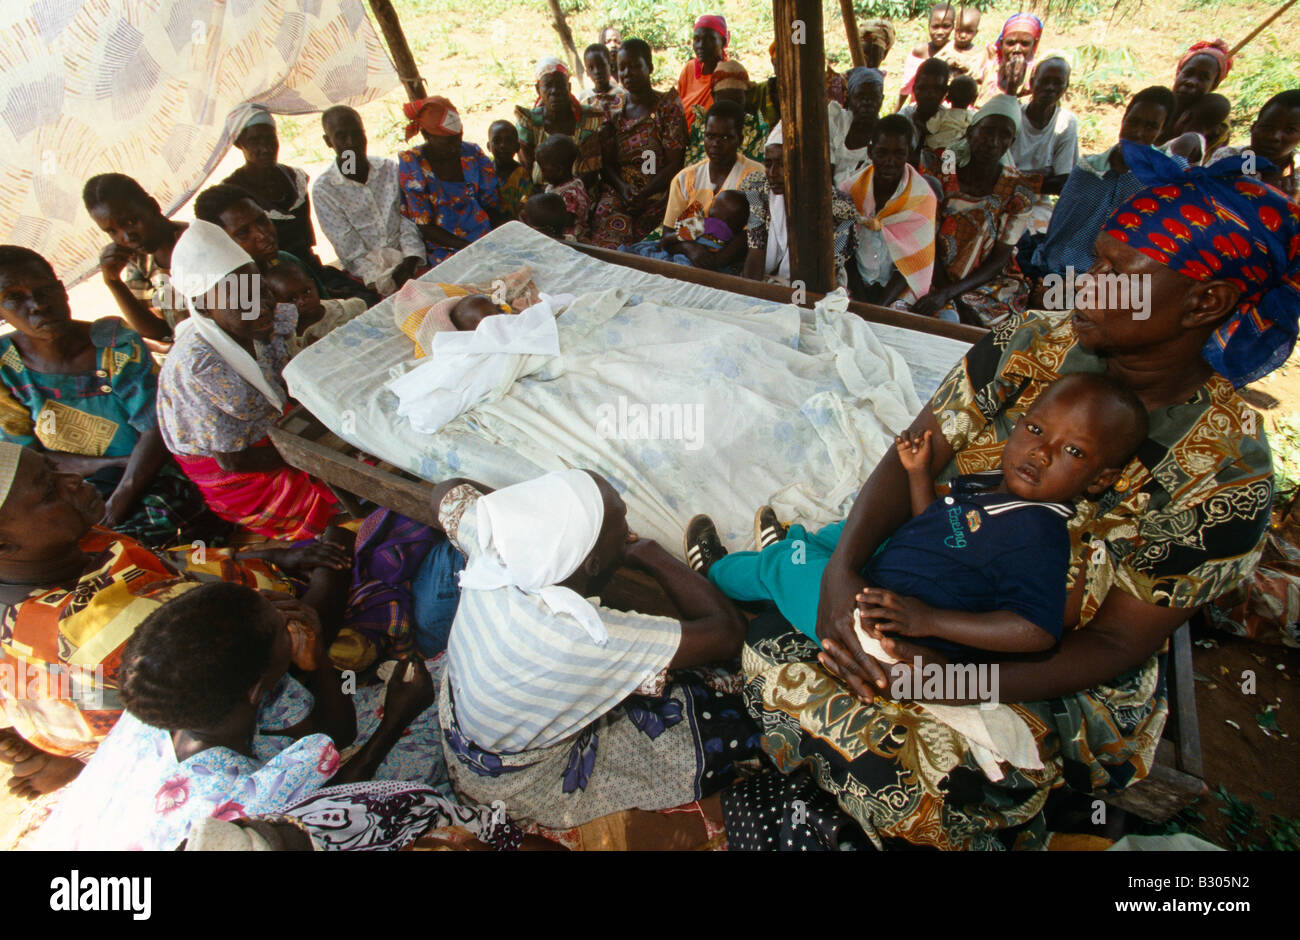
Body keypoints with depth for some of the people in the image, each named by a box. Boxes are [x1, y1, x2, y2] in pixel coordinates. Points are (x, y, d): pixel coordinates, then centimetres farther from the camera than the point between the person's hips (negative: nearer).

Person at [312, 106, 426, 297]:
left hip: (408, 262, 3)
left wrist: (410, 261, -15)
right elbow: (351, 251, -7)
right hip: (364, 275, -3)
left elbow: (408, 221, 4)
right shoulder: (323, 190, -2)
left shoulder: (390, 168, 8)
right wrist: (387, 283, -20)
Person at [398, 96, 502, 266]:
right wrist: (465, 246, -21)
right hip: (442, 246, -4)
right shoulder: (411, 164, -4)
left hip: (484, 238, 4)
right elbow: (424, 226, -7)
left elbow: (492, 204, 10)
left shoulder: (473, 153, 6)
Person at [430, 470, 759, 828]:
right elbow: (728, 631, -29)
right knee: (726, 725, -7)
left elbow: (448, 490, -1)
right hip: (529, 792, -6)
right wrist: (648, 553, -19)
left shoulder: (492, 543, -26)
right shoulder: (586, 639, -42)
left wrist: (531, 510, -9)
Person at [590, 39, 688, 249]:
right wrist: (622, 187, -12)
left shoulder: (668, 105, 1)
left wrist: (644, 195, -18)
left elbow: (675, 164, -6)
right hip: (619, 192, 3)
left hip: (658, 194, -3)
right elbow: (607, 163, 10)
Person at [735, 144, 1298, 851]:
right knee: (775, 652, -16)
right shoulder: (1034, 346, -8)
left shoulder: (1229, 472, -16)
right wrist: (843, 568, -30)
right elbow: (914, 458, -12)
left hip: (1055, 672, -2)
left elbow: (1115, 644, -14)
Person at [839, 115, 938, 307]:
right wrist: (861, 299, -14)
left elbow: (913, 262, -8)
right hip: (859, 285, 2)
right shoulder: (851, 189, -2)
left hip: (899, 293, -2)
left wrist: (879, 306, -22)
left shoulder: (922, 198, -6)